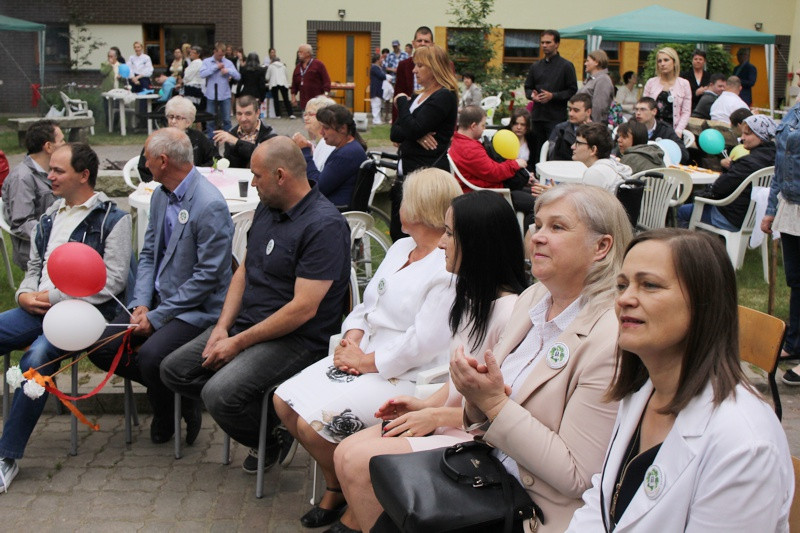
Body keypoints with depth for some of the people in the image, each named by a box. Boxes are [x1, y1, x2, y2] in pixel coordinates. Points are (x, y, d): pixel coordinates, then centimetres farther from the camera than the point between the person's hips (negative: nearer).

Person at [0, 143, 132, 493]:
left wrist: (57, 298, -13)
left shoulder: (113, 219, 0)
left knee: (37, 358, -33)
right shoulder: (50, 217, 22)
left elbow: (113, 281, -9)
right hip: (38, 309, 7)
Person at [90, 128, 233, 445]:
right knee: (101, 349, -5)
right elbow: (148, 253, 13)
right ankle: (164, 387, 14)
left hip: (196, 308, -8)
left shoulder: (210, 205, -20)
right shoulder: (161, 196, 9)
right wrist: (141, 303, -4)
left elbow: (208, 276, -20)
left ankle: (166, 415, 2)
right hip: (157, 299, 8)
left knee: (150, 356, -29)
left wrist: (157, 317, -17)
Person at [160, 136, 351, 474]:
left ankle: (274, 437, 3)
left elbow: (304, 308, -23)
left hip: (297, 339, -9)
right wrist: (222, 327, 0)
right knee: (173, 370, 2)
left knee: (219, 393, -26)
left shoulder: (324, 225, -19)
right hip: (247, 322, 9)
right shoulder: (266, 208, 10)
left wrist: (239, 343, -18)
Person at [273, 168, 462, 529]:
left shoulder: (450, 271, -18)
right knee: (284, 401, -2)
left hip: (403, 377, -9)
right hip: (361, 357, 9)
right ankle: (335, 485, 15)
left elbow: (423, 343, -23)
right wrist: (352, 337, -2)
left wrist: (367, 361, -15)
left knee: (312, 425, -20)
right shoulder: (401, 247, 13)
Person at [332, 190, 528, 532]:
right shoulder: (471, 298, 10)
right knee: (345, 453, -4)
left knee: (359, 462, -17)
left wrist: (437, 416, -15)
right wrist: (425, 404, 4)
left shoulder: (511, 312, -21)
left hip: (477, 439, -9)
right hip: (445, 422, 9)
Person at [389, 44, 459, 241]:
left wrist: (402, 102, -3)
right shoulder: (418, 97, 18)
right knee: (397, 233, 12)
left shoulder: (445, 97, -10)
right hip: (406, 172, 9)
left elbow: (412, 129, -20)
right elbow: (394, 134, 9)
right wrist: (417, 135, -11)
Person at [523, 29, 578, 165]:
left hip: (556, 118, -5)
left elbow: (572, 91, -3)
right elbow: (528, 88, 22)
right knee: (536, 153, 6)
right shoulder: (535, 67, 17)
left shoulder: (566, 66, 1)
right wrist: (532, 95, -2)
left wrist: (553, 96, -16)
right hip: (537, 116, 5)